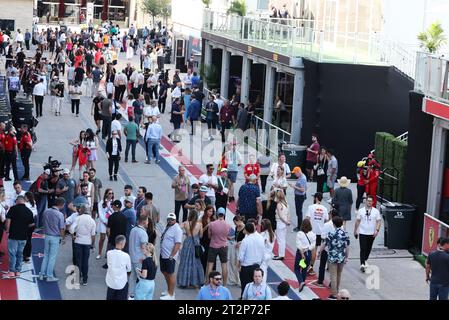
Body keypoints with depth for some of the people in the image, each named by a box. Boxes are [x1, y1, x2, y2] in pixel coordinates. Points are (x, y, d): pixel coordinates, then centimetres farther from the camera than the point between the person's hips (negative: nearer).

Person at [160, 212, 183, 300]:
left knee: (170, 274, -3)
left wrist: (171, 256, -23)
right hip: (163, 255, 9)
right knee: (165, 272, 18)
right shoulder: (167, 227, 11)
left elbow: (178, 244, -22)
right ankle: (169, 290, 33)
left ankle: (171, 295, 4)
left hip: (170, 256, -9)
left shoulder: (177, 229, -17)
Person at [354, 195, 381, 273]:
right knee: (363, 249, -10)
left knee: (368, 249, 14)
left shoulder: (376, 211, 1)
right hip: (362, 233, -2)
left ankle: (365, 260, 34)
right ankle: (362, 264, -14)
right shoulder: (361, 211, 0)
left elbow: (379, 221, 0)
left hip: (371, 234, 2)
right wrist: (355, 231, 7)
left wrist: (377, 230, -13)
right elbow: (357, 221, 6)